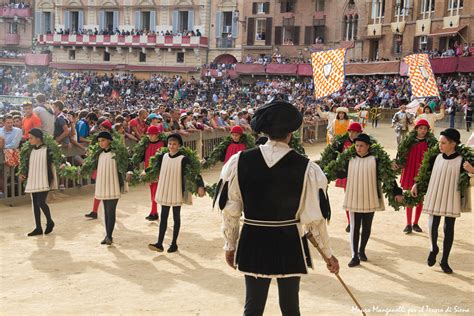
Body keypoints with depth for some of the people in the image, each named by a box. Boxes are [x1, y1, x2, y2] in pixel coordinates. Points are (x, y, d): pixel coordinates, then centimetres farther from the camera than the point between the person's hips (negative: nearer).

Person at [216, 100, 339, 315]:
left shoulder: (239, 162, -9)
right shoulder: (307, 168, -13)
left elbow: (230, 211, -3)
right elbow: (315, 218, -8)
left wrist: (230, 246, 11)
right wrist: (328, 254, 6)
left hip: (253, 243, 1)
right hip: (289, 244, -1)